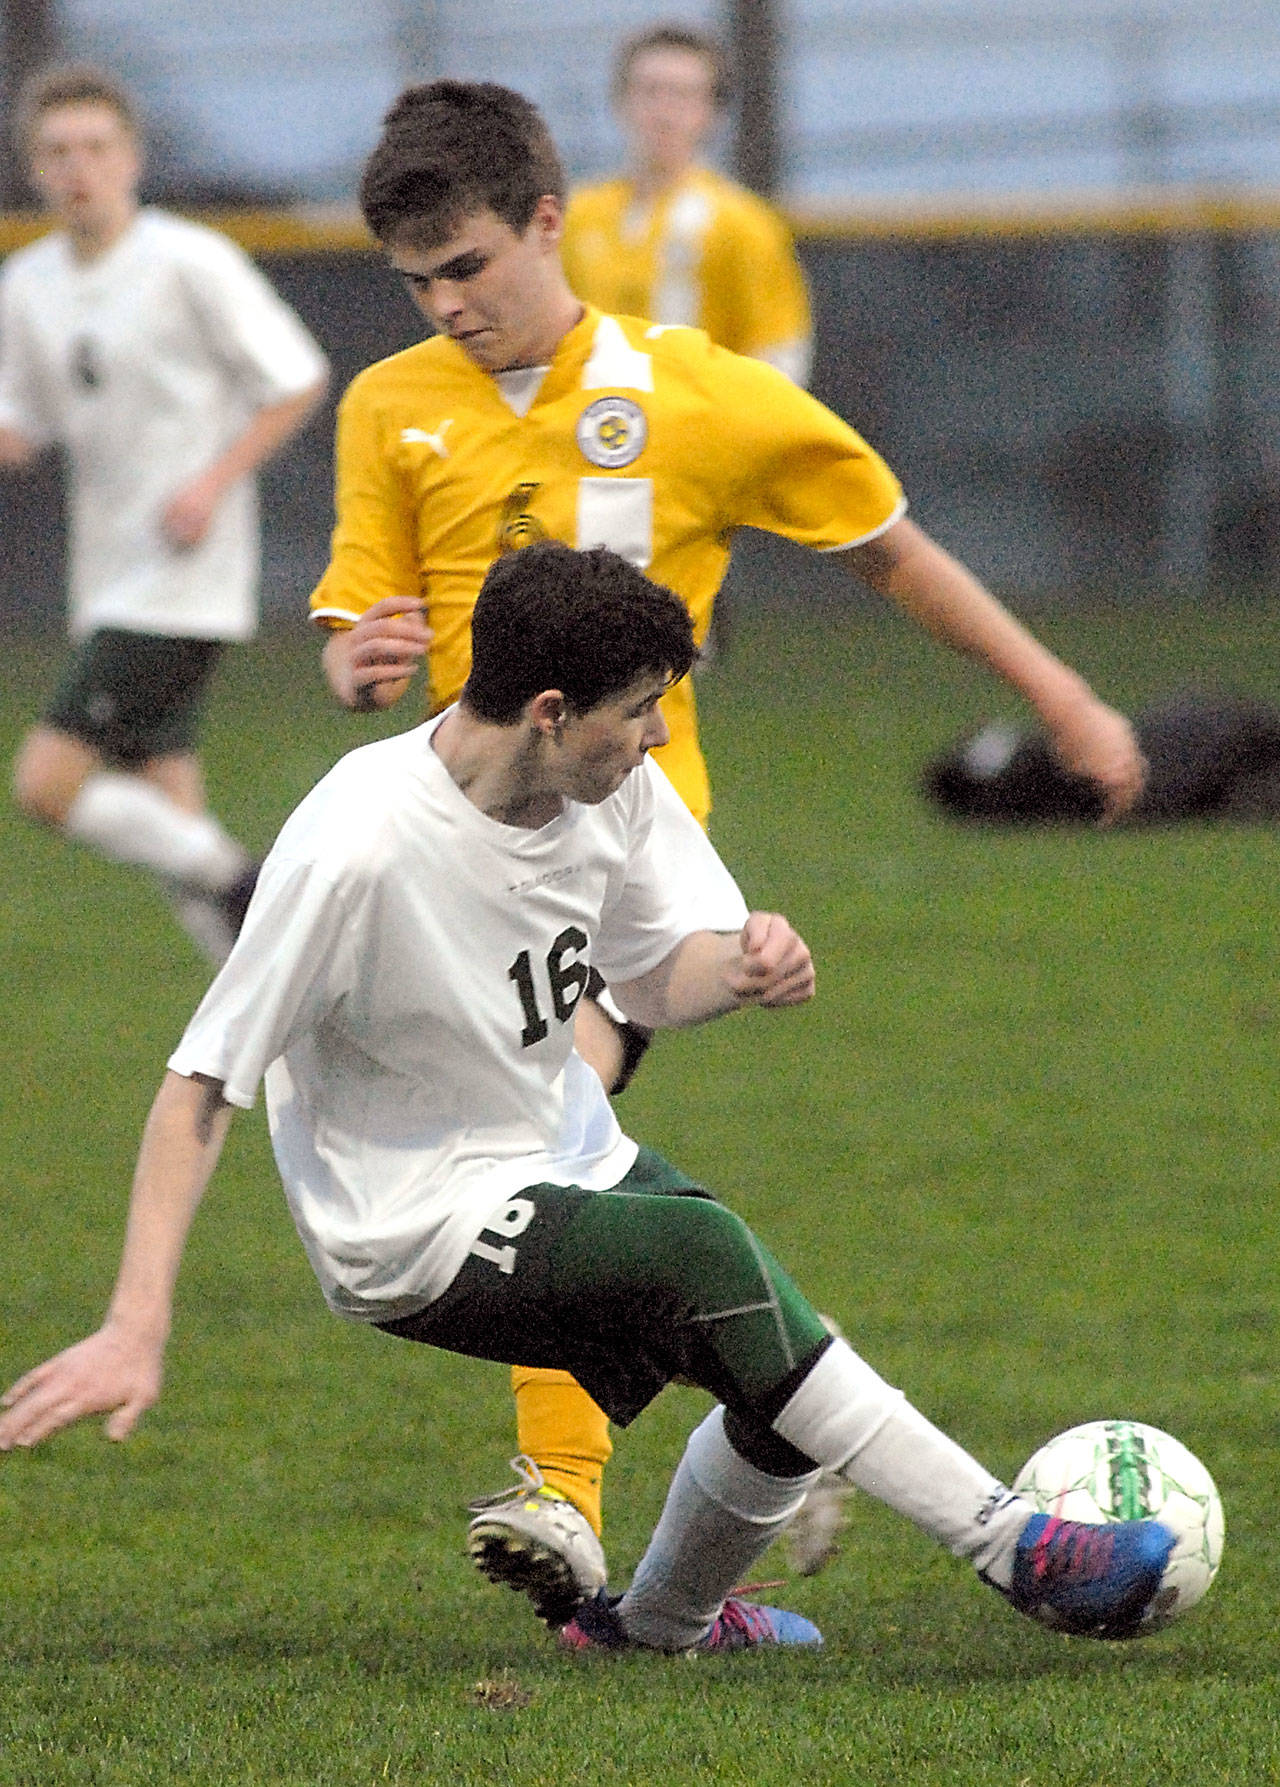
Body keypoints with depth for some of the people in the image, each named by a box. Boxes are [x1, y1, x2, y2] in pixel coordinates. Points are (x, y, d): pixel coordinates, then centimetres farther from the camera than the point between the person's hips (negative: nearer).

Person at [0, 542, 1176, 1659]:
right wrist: (136, 1328, -29)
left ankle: (664, 1620, 30)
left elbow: (652, 979, 8)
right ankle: (1010, 1543, -23)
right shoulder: (355, 848, -27)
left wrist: (740, 963, -17)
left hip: (568, 1156, 8)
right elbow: (200, 1086, -23)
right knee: (703, 1250, -29)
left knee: (781, 1386, -3)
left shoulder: (616, 785, -6)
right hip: (417, 1228, -8)